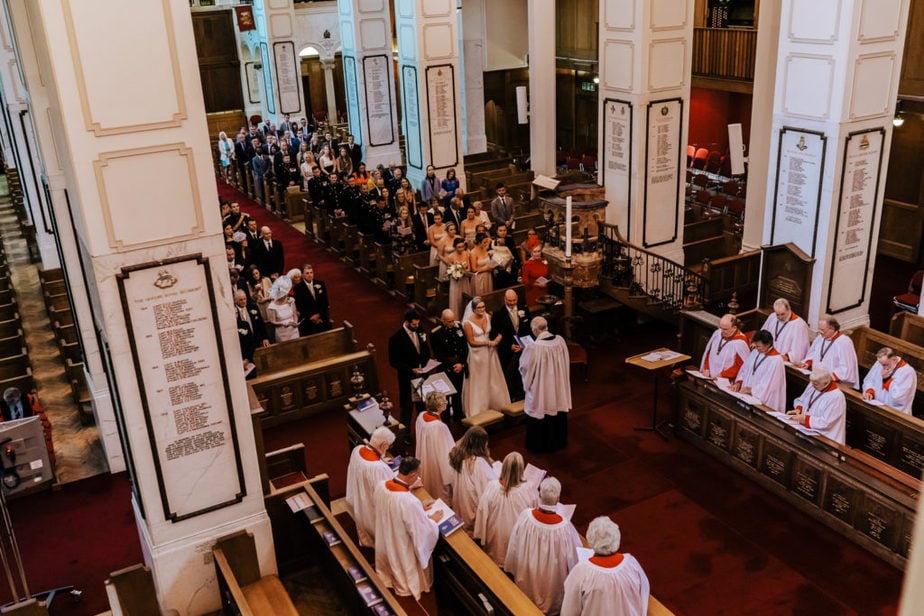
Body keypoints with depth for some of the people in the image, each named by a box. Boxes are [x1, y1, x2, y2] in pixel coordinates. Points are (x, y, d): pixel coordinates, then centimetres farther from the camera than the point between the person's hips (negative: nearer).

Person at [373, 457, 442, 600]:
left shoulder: (381, 486, -19)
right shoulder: (410, 502, -41)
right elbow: (423, 532, -26)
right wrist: (432, 519, -8)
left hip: (385, 543, 6)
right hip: (402, 550, -6)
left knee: (390, 564, 36)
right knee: (407, 578, 25)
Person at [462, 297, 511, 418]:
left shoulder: (488, 317, -3)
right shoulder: (468, 323, -17)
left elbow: (497, 331, 5)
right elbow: (471, 342, -15)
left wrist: (496, 340, -16)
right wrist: (488, 342, -16)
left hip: (490, 352, 5)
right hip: (477, 354, -5)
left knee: (493, 379, 16)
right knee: (478, 382, 6)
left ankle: (496, 404, 34)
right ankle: (477, 410, 19)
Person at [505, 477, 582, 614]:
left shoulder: (525, 516, -29)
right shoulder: (564, 527, -36)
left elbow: (514, 547, -12)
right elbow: (571, 558, -19)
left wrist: (512, 570, 8)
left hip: (527, 577, 2)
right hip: (552, 578, -2)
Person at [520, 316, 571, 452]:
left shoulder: (533, 348, -28)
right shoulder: (560, 340, -13)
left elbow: (524, 367, -13)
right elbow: (565, 362, 4)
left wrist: (525, 352, 7)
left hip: (540, 391, -5)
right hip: (558, 388, 5)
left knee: (540, 412, 13)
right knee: (558, 409, 22)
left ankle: (539, 444, 28)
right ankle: (559, 441, 38)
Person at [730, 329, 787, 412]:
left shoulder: (776, 360, -13)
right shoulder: (756, 352, 8)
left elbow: (769, 385, -16)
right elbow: (744, 369, 14)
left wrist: (751, 389, -16)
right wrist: (739, 382, 0)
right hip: (748, 396, 7)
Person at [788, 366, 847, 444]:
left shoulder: (836, 397, -19)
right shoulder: (813, 385, 4)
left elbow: (825, 422, -22)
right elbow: (800, 400, 18)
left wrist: (805, 419, -22)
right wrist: (798, 409, -3)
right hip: (806, 429, 8)